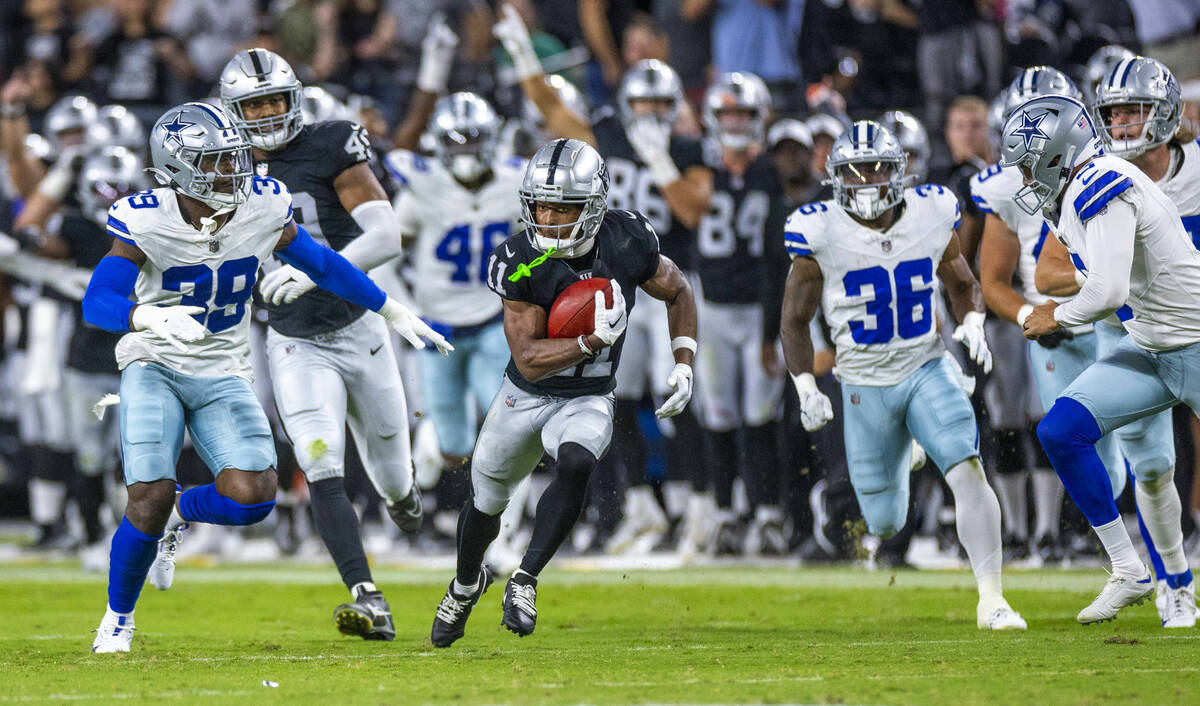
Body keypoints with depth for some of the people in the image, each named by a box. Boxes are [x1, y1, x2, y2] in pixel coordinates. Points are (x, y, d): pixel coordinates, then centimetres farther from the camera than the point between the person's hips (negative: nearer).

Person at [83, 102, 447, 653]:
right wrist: (153, 318, -46)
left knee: (253, 497, -17)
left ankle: (179, 513, 18)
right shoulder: (147, 221, -18)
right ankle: (117, 618, 8)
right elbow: (97, 302, -25)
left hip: (221, 373, 3)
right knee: (149, 499, -17)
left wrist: (392, 313, 15)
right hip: (155, 365, -3)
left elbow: (320, 263, 9)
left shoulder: (262, 206, -7)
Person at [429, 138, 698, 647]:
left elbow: (677, 293, 3)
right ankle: (467, 583, 49)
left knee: (576, 464, -33)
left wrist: (684, 364, -7)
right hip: (525, 395, 0)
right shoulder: (518, 261, -24)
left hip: (587, 402, 0)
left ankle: (525, 581, -20)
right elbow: (528, 359, -26)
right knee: (486, 503, 16)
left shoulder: (626, 242, -18)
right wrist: (593, 341, -39)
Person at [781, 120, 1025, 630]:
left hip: (927, 368, 0)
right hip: (864, 385, 0)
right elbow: (795, 319, -2)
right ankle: (902, 453, 46)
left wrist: (972, 324, -9)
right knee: (885, 523, 8)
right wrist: (806, 388, -10)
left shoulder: (931, 215, -7)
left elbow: (963, 284, 11)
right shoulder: (821, 233, -14)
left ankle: (991, 599, -21)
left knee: (968, 473, -23)